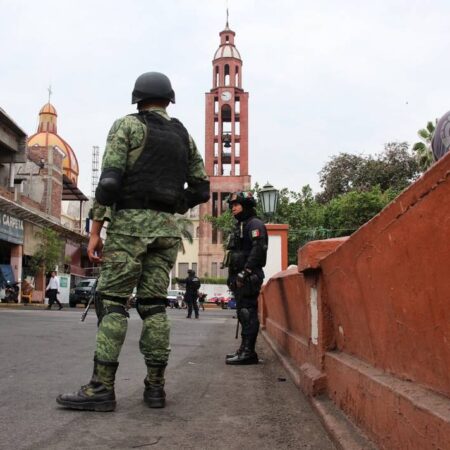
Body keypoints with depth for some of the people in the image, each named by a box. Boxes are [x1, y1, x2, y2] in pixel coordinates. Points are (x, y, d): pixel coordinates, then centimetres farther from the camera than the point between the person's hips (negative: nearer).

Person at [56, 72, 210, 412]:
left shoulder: (128, 125, 1)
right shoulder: (184, 136, 17)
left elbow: (110, 180, -10)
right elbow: (201, 189, 14)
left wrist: (95, 230, -8)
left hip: (130, 221, -5)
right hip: (167, 228, 5)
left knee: (112, 301, -5)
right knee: (154, 304, 6)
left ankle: (102, 387, -9)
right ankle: (155, 386, 5)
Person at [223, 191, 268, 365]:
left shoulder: (254, 224, -5)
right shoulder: (239, 227, 25)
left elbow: (258, 249, -18)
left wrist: (244, 272, -23)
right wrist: (232, 277, 18)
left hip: (249, 277, -10)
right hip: (240, 278, 10)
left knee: (247, 313, -11)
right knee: (243, 313, 11)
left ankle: (248, 352, -11)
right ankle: (245, 349, 17)